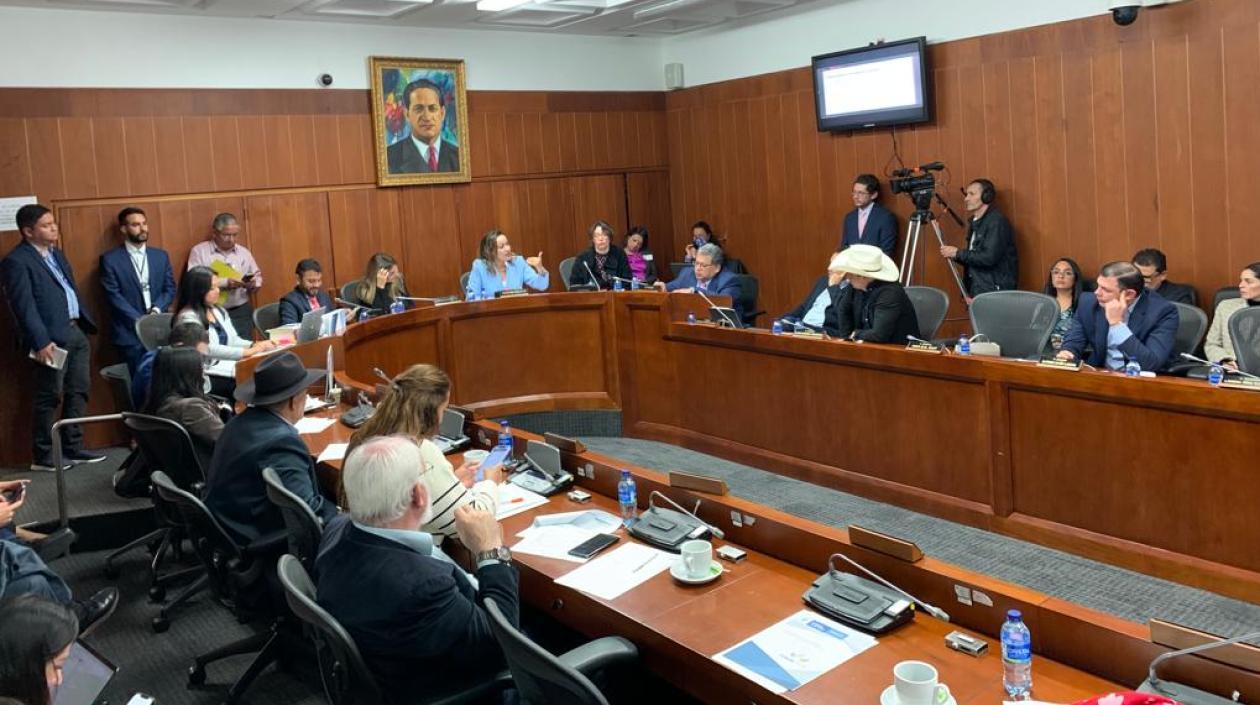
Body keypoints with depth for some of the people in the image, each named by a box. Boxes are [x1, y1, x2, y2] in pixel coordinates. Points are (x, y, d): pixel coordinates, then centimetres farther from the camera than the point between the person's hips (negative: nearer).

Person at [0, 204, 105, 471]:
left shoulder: (55, 253, 17)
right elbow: (24, 306, -16)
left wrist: (86, 323, 16)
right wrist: (40, 342, -21)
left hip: (76, 331, 8)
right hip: (52, 338, -8)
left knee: (78, 391, 11)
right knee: (49, 397, -1)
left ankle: (73, 448, 20)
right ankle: (43, 456, 10)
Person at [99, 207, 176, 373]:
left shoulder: (161, 256, 13)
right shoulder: (110, 259, 0)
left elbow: (170, 288, 9)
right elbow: (113, 296, -7)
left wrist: (156, 311, -9)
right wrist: (139, 320, -15)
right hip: (129, 331, -3)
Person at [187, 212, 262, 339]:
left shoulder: (244, 252, 12)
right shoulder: (199, 251, 1)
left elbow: (257, 277, 15)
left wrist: (252, 284, -9)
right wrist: (224, 282, -19)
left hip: (241, 311, 3)